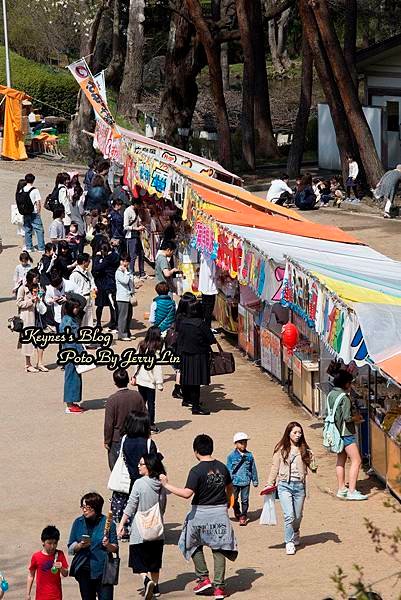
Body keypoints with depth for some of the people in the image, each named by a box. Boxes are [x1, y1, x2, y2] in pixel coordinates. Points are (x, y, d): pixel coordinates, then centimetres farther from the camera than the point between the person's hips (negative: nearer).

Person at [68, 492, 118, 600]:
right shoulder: (78, 523, 6)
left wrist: (108, 545, -21)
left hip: (102, 571, -3)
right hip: (84, 571, 3)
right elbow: (70, 549, 8)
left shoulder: (107, 523, -3)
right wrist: (80, 545, -12)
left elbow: (115, 548, 1)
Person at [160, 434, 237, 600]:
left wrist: (167, 485, -17)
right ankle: (219, 587, 6)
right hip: (220, 512, 4)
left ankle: (203, 578, 14)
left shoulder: (197, 471, -15)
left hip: (201, 512, -4)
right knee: (218, 549, 8)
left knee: (194, 544, 20)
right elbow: (230, 488, 17)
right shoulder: (222, 468, 3)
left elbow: (187, 493, -24)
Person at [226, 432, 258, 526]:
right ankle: (237, 514, 32)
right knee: (234, 499, 10)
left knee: (245, 500, 0)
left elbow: (253, 469, 10)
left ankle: (244, 516, 11)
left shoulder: (249, 455, 2)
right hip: (235, 482, 0)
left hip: (246, 482, 0)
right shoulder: (231, 456, -3)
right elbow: (229, 470, 0)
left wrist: (255, 481, 14)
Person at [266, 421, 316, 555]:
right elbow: (275, 468, 6)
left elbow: (311, 466, 4)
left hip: (299, 485, 2)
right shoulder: (281, 449, 1)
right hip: (284, 485, -2)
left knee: (298, 516, 12)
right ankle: (289, 542, 1)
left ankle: (295, 533, 43)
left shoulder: (304, 450, 5)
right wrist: (270, 484, 5)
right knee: (289, 515, -12)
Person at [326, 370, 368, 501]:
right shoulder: (344, 398, -19)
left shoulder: (331, 395, 7)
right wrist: (356, 418, -4)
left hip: (336, 431, 9)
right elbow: (347, 418, -24)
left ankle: (341, 490, 21)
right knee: (356, 460, -6)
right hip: (346, 433, -9)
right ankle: (351, 491, -10)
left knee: (341, 461, 16)